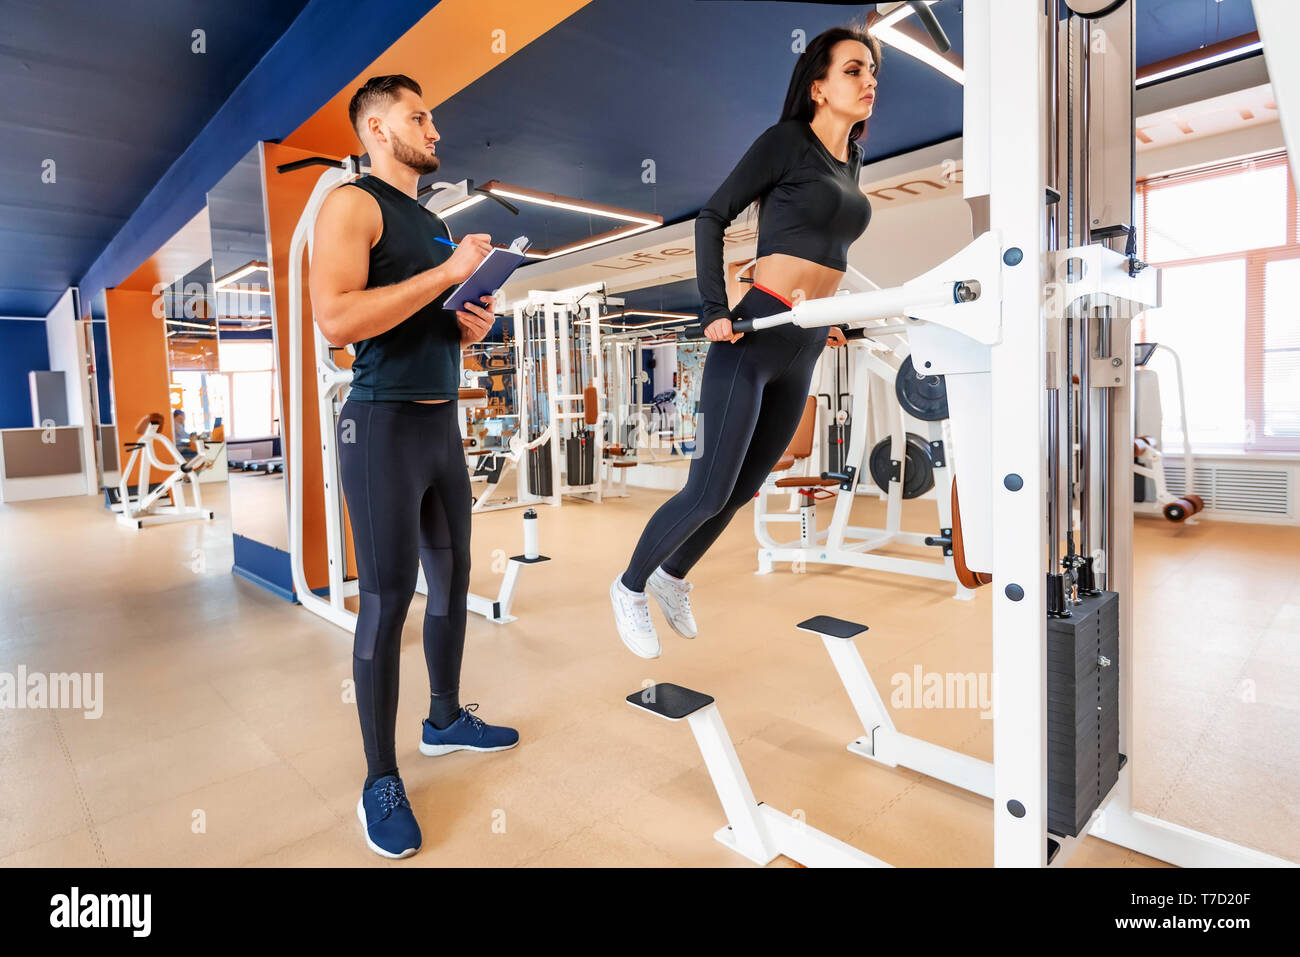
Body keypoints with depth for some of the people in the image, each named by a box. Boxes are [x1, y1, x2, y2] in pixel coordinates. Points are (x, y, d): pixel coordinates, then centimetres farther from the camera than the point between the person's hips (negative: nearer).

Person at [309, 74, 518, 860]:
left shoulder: (433, 224, 20)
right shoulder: (353, 204, -6)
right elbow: (337, 320, -21)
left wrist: (470, 327, 4)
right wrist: (448, 272, -17)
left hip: (443, 423, 9)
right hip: (385, 424, -8)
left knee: (452, 580, 14)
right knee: (387, 600, -4)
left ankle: (447, 719, 33)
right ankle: (381, 783, 11)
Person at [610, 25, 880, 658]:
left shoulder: (851, 160, 18)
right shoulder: (785, 141, -3)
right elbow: (713, 217, -3)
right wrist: (713, 310, -13)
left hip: (802, 356, 8)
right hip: (750, 342, -8)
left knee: (743, 488, 12)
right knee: (709, 492, -8)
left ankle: (672, 578, 34)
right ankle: (630, 587, 15)